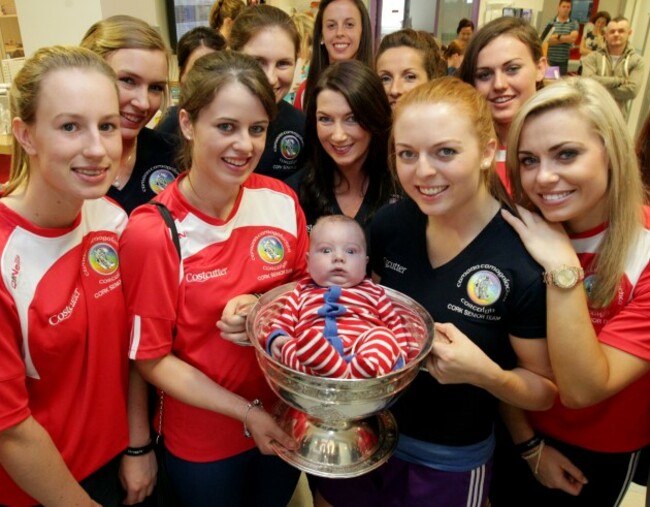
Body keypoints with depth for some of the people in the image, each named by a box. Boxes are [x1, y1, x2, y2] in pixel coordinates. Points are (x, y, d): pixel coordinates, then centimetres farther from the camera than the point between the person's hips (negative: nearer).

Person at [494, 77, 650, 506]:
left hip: (601, 454, -2)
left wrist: (562, 267, -36)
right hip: (516, 434, 2)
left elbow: (582, 390, -31)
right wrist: (528, 443, -7)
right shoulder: (518, 232, -17)